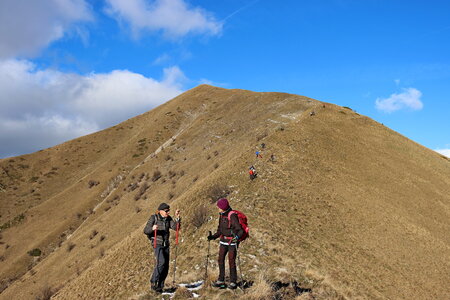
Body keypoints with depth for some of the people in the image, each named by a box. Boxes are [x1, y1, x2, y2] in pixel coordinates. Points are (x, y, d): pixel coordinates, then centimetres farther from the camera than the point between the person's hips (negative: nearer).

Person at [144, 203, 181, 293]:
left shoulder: (168, 219, 5)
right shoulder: (153, 218, -8)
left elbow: (176, 227, -4)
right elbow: (145, 230, -11)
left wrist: (177, 217, -16)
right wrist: (152, 228, -32)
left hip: (166, 245, 5)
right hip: (157, 244, -5)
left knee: (165, 267, 4)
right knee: (161, 262, -25)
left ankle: (159, 287, 15)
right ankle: (153, 281, -10)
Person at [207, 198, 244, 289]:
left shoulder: (232, 216, -17)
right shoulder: (222, 215, 8)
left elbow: (240, 230, -21)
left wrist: (237, 236, -38)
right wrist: (213, 236, 9)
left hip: (232, 242, -8)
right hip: (223, 241, 8)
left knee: (231, 261, -5)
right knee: (221, 260, 7)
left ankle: (233, 282, 6)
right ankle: (221, 280, 16)